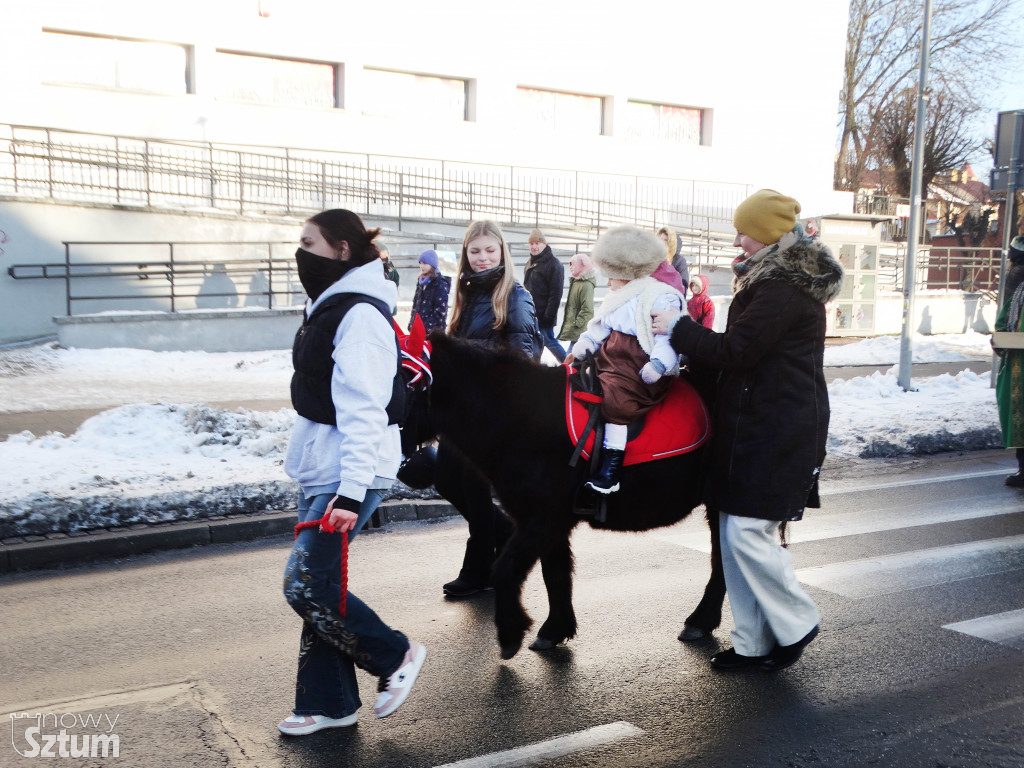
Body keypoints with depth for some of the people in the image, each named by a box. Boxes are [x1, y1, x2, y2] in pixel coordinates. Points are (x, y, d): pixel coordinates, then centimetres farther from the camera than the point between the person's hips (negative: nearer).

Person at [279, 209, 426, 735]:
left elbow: (363, 412, -23)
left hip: (347, 474, -10)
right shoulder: (330, 306, 14)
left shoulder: (360, 315, -17)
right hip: (319, 469, 10)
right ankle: (327, 703, 23)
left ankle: (396, 656, 13)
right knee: (318, 583, 12)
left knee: (306, 584, -6)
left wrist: (351, 492, -26)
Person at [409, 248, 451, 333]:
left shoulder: (440, 284, -9)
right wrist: (411, 324, 11)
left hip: (433, 331, -7)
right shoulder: (421, 282, 15)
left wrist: (426, 326, -20)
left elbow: (440, 311, -15)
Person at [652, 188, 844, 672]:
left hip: (776, 433, -11)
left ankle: (796, 625, 13)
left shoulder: (784, 288, -16)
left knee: (748, 533, -9)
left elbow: (736, 349, -19)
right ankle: (753, 643, 19)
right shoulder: (777, 278, 18)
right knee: (735, 535, 10)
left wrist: (678, 329, -8)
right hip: (755, 427, 11)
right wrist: (692, 350, 11)